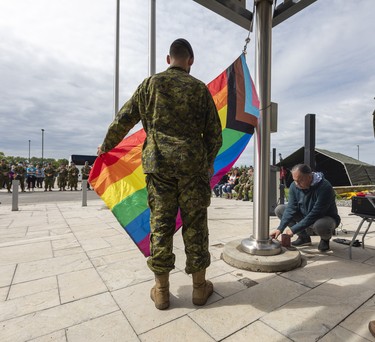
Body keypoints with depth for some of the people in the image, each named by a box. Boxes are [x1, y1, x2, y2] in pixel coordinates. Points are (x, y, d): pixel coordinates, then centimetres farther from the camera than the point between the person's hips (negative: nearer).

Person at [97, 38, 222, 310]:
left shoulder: (151, 83, 10)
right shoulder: (200, 88, 8)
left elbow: (124, 119, 11)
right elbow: (214, 131, 7)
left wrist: (107, 145, 26)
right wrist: (210, 162, 21)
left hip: (158, 163, 1)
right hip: (193, 164, 0)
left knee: (160, 222, 6)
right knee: (195, 223, 6)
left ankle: (161, 290, 17)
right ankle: (200, 287, 20)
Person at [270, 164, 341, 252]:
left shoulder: (324, 187, -31)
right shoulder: (294, 186, -12)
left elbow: (315, 215, -32)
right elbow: (291, 208, -15)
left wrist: (293, 229, -33)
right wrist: (280, 228, -25)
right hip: (305, 215, 6)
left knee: (320, 225, -41)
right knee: (279, 209, -9)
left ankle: (325, 239, 0)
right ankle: (304, 237, 5)